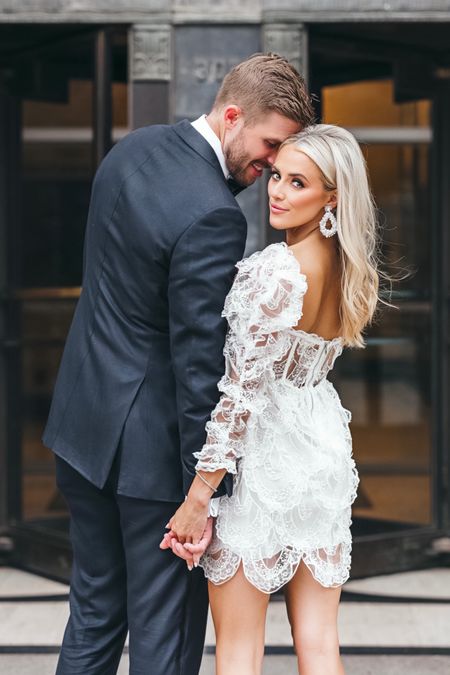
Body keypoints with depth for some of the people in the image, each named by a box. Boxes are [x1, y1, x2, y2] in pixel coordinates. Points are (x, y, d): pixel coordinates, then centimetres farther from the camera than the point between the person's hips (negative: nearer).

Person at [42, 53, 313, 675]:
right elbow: (199, 362, -24)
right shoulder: (213, 216, -25)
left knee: (95, 610, 21)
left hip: (84, 416, 9)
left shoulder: (132, 149, 3)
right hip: (152, 443, -9)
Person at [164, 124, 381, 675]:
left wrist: (196, 498, -17)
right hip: (322, 451, 8)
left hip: (262, 460, -7)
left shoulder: (276, 271, -21)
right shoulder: (353, 272, 4)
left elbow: (241, 392, -21)